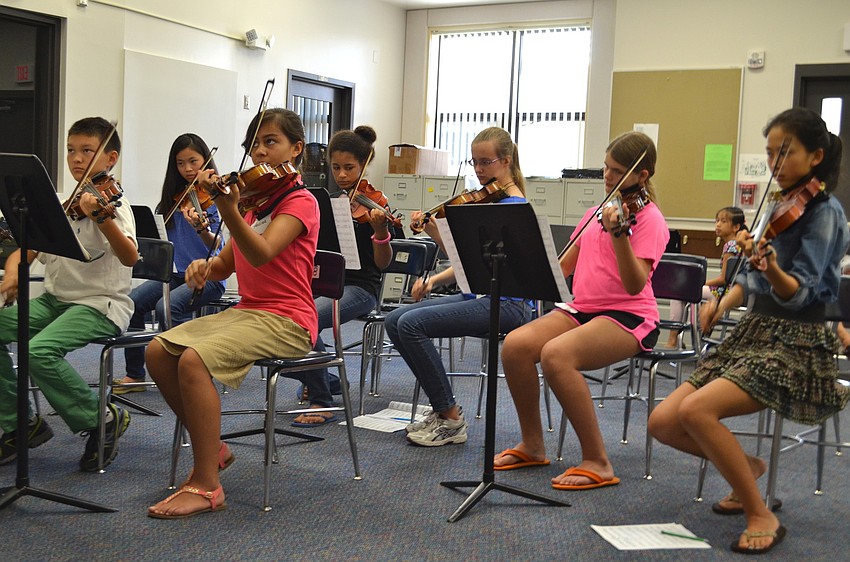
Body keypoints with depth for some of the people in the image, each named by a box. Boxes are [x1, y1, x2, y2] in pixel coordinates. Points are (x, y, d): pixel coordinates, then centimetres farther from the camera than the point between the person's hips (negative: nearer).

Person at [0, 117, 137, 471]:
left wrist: (101, 218, -44)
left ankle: (102, 419, -7)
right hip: (55, 299, 7)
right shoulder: (60, 205, 13)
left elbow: (129, 257, -27)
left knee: (40, 351, -30)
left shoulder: (113, 203, -9)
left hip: (101, 305, -7)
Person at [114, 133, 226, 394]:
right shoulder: (174, 196, 14)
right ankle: (135, 374, -1)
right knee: (131, 303, -15)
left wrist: (201, 228, -39)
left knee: (168, 306, -31)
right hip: (175, 272, 6)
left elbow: (215, 245, -19)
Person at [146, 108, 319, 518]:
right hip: (246, 310, 8)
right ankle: (212, 449, 6)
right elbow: (226, 265, 18)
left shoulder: (300, 201, -7)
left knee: (194, 359, -29)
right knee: (158, 351, -8)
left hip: (287, 319, -8)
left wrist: (228, 210, -41)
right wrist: (204, 267, -4)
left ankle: (206, 485, -20)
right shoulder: (254, 199, 19)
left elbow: (261, 254, -26)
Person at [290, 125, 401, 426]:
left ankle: (322, 402, -16)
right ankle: (323, 379, 5)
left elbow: (382, 263, -9)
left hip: (358, 287, -6)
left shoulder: (373, 203, -4)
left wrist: (380, 230, -28)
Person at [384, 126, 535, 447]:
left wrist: (436, 233, -27)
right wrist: (434, 280, 4)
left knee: (411, 323, -23)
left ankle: (450, 420, -11)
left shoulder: (513, 204, -12)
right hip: (479, 295, 10)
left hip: (506, 303, -9)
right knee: (394, 321, -2)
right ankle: (442, 406, 5)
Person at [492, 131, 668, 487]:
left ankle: (597, 462, -21)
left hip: (629, 317, -7)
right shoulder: (597, 213, 16)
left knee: (556, 354, -33)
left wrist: (618, 234, -35)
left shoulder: (649, 218, -6)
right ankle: (532, 445, 1)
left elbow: (635, 285, -21)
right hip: (583, 309, 7)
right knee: (515, 344, -18)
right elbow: (563, 266, 18)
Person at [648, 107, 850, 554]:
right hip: (752, 334, 8)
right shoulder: (779, 207, 13)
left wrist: (771, 266, -41)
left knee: (696, 410, -30)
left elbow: (800, 295, -21)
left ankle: (762, 516, -12)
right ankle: (746, 468, 19)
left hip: (795, 345, -8)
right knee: (663, 422, -6)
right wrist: (724, 301, 3)